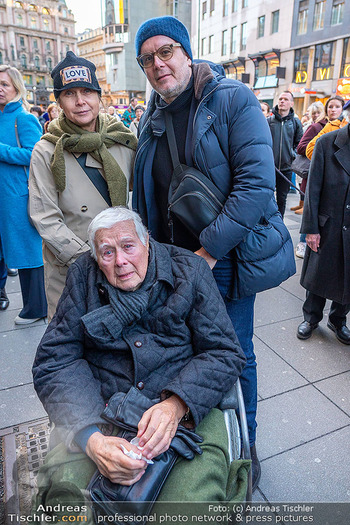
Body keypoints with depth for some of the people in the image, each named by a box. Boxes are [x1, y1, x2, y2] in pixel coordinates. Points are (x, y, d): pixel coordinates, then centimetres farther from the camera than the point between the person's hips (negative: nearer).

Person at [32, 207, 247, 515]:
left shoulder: (190, 270, -1)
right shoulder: (83, 277, 2)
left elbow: (226, 353, -2)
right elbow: (54, 362, -2)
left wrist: (176, 405, -20)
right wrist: (90, 437, -18)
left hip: (188, 411, 0)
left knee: (194, 498, -24)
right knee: (59, 490, -23)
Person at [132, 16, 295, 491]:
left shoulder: (233, 99, -8)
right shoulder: (151, 119, 10)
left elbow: (257, 184, -19)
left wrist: (209, 251, -20)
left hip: (226, 257, -5)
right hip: (171, 258, 5)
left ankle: (245, 445, 35)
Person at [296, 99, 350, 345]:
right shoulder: (327, 143, -7)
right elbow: (313, 188, -7)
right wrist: (311, 228, -9)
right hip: (327, 226, -2)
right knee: (318, 274, 13)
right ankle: (311, 317, 35)